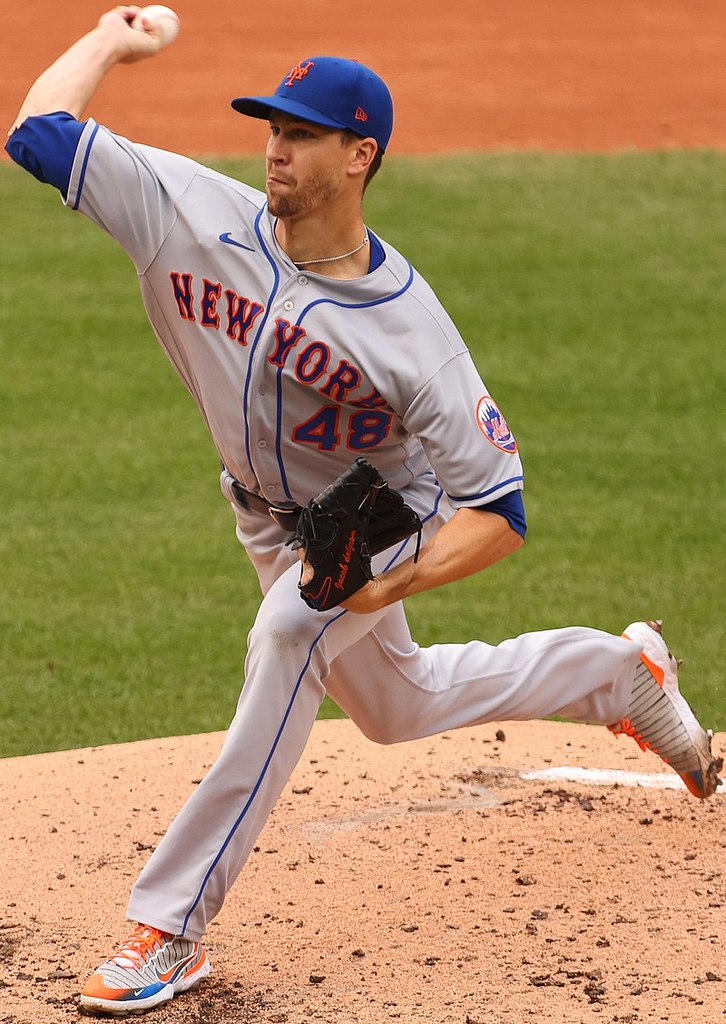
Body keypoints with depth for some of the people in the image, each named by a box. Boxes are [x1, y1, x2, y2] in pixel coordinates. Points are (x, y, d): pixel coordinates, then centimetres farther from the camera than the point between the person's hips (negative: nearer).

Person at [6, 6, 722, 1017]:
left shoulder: (409, 333, -32)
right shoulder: (200, 215, -24)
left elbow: (499, 512, -28)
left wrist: (392, 582, -43)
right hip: (270, 518, 6)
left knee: (285, 637, -35)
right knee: (397, 707, 23)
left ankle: (170, 927, -32)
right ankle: (616, 670, 49)